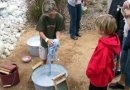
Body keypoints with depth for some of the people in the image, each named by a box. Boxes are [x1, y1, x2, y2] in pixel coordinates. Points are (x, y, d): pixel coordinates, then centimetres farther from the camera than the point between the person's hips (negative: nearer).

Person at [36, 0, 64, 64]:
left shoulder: (60, 17, -21)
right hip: (44, 41, 0)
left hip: (53, 41, 1)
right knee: (44, 57, 20)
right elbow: (40, 31, -23)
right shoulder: (43, 18, -26)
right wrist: (47, 39, -40)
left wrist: (57, 39, -32)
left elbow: (58, 30, -14)